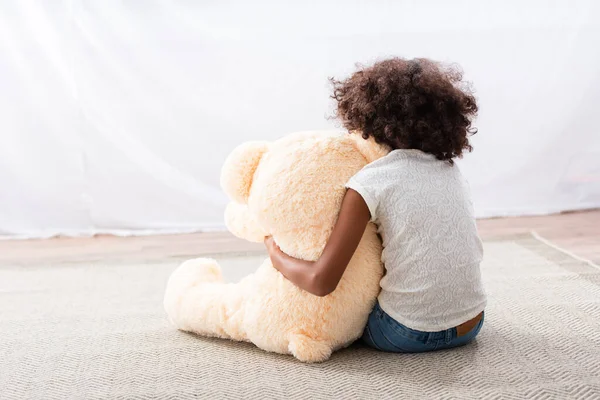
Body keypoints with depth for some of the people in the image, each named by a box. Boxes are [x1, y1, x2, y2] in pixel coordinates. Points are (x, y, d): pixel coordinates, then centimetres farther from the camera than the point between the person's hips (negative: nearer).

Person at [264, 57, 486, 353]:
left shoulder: (370, 182, -15)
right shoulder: (451, 170, 4)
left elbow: (321, 282, -19)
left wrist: (276, 257, -1)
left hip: (409, 334, -5)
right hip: (471, 325, 5)